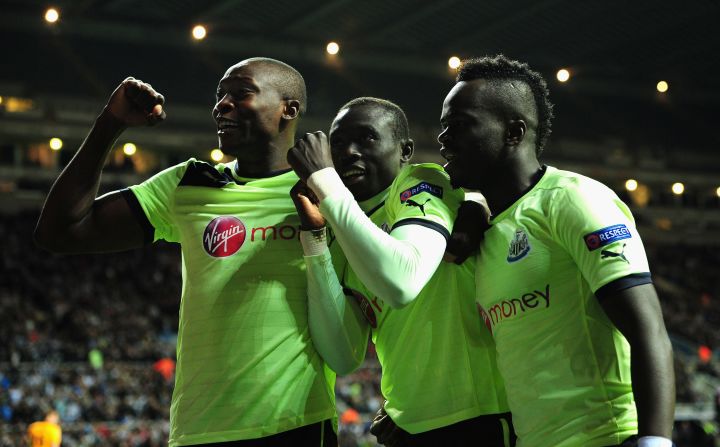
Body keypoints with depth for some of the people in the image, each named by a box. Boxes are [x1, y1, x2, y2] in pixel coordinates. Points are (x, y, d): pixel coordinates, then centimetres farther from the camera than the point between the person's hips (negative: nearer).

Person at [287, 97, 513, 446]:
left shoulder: (424, 184, -10)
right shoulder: (341, 238, 8)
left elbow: (401, 284, -30)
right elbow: (344, 358, -4)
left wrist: (323, 179, -22)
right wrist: (314, 234, -7)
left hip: (478, 419, -7)